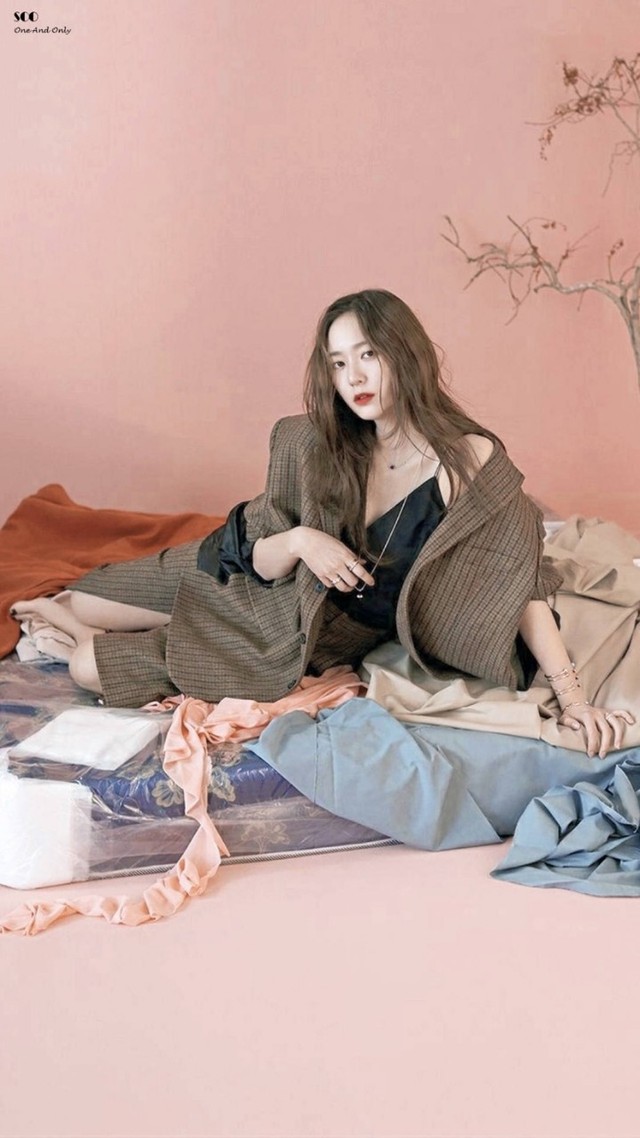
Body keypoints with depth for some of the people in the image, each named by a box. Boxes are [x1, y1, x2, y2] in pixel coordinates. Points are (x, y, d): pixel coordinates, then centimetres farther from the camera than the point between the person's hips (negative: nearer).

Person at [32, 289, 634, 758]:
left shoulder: (470, 461, -24)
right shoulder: (317, 445, -13)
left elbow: (521, 587, -21)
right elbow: (262, 558, -6)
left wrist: (572, 695, -27)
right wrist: (298, 541, -29)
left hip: (314, 640, -4)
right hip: (255, 581, 4)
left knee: (90, 665, -4)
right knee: (84, 605, 11)